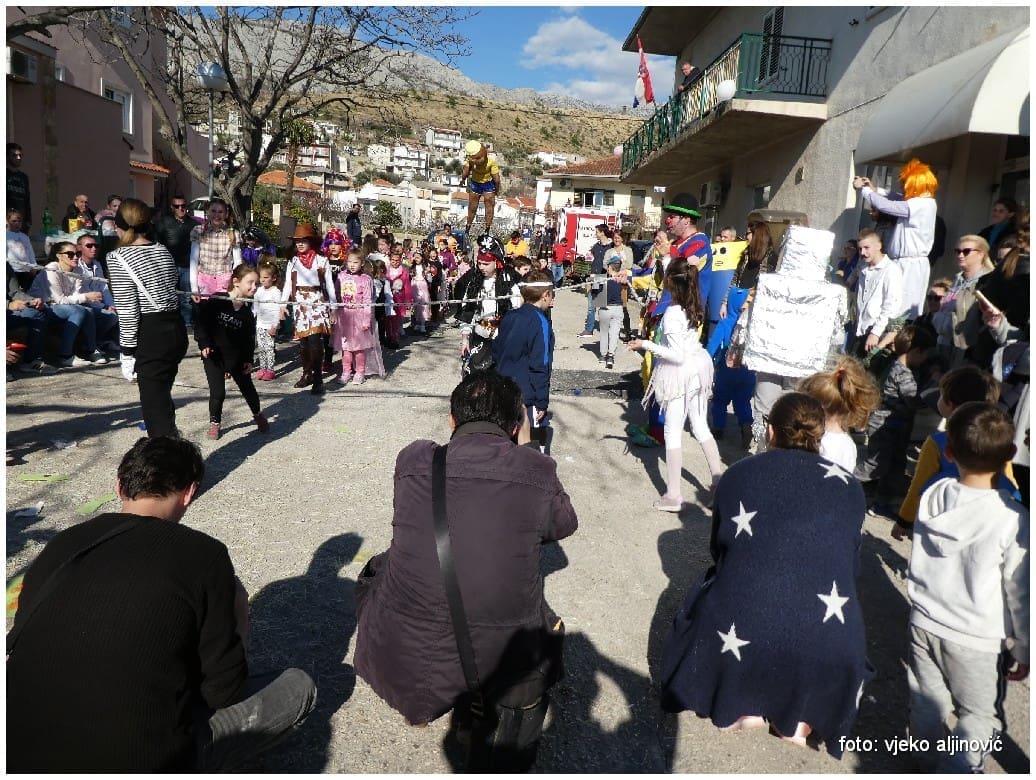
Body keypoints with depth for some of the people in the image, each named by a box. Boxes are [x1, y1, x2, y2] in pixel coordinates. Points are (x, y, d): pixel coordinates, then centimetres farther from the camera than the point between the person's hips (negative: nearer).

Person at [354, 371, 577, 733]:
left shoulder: (412, 460, -7)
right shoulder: (538, 471, -10)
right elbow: (565, 524, 12)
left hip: (402, 667, 0)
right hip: (502, 663, 1)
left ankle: (418, 702, 35)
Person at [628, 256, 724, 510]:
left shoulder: (672, 313, -22)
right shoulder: (695, 306, 0)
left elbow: (677, 355, -24)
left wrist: (646, 345, -17)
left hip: (679, 373, -7)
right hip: (698, 367, 7)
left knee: (673, 431, 2)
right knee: (701, 427, 17)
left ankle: (673, 495, 7)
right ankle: (719, 483, 23)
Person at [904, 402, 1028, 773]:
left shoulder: (932, 496, -9)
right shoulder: (1012, 519, -20)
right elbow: (1019, 592, -11)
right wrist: (1022, 650, 1)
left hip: (923, 623, 5)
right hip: (974, 640, -4)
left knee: (928, 703, 22)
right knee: (981, 716, 17)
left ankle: (929, 762, 42)